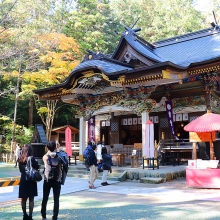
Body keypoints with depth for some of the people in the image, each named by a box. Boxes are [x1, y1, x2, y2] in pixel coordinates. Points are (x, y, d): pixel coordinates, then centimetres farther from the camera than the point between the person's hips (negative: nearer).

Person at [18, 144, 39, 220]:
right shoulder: (31, 158, -13)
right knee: (31, 199, 4)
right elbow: (37, 167, -11)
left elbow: (20, 169, 10)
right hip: (31, 180, -4)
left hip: (23, 179, 5)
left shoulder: (20, 159, 3)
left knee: (23, 199, 13)